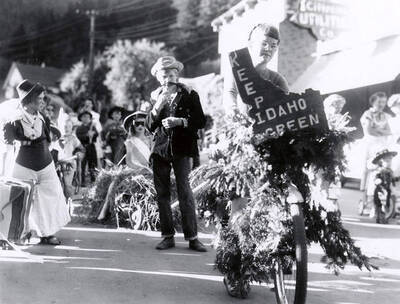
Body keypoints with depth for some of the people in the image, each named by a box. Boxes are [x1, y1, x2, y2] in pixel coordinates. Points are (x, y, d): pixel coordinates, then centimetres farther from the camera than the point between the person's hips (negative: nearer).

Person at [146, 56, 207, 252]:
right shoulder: (155, 96, 14)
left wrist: (180, 121, -13)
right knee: (162, 193, 3)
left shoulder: (189, 95, 5)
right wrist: (157, 106, -7)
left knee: (184, 191, -9)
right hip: (160, 148, 4)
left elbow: (201, 121, 1)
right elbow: (149, 126, 9)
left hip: (181, 149, -3)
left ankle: (192, 237, -4)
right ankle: (167, 236, 9)